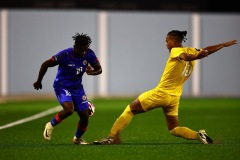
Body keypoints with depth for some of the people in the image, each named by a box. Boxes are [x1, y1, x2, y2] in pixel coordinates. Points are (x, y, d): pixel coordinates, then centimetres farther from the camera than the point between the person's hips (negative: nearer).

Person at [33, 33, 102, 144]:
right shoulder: (65, 55, -25)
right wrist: (38, 81, -3)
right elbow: (45, 64, -14)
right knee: (69, 109, -30)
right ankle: (51, 125, -3)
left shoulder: (89, 54, -11)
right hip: (62, 86, -5)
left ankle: (77, 138, 30)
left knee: (85, 116, 3)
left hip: (77, 88, 5)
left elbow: (99, 69, 1)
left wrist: (92, 72, -23)